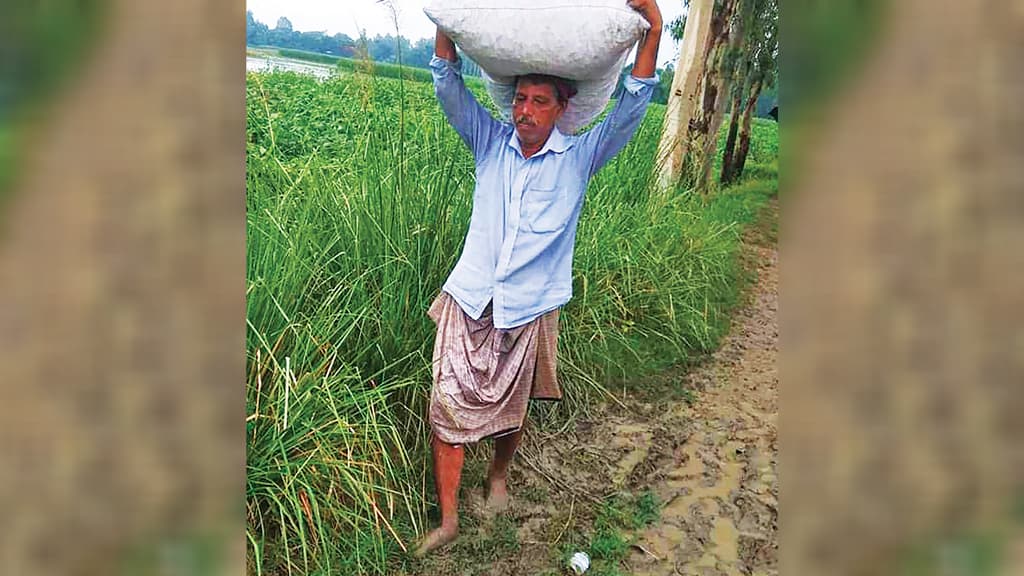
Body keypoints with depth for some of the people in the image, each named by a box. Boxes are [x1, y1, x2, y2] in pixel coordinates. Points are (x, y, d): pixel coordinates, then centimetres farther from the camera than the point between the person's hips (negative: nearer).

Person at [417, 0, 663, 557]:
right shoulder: (491, 141, 3)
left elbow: (631, 109, -10)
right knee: (447, 407, -1)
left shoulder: (579, 156, -1)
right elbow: (448, 88, -2)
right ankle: (447, 519, 15)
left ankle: (499, 474, 46)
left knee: (510, 408, 15)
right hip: (468, 301, 1)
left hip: (527, 311, -1)